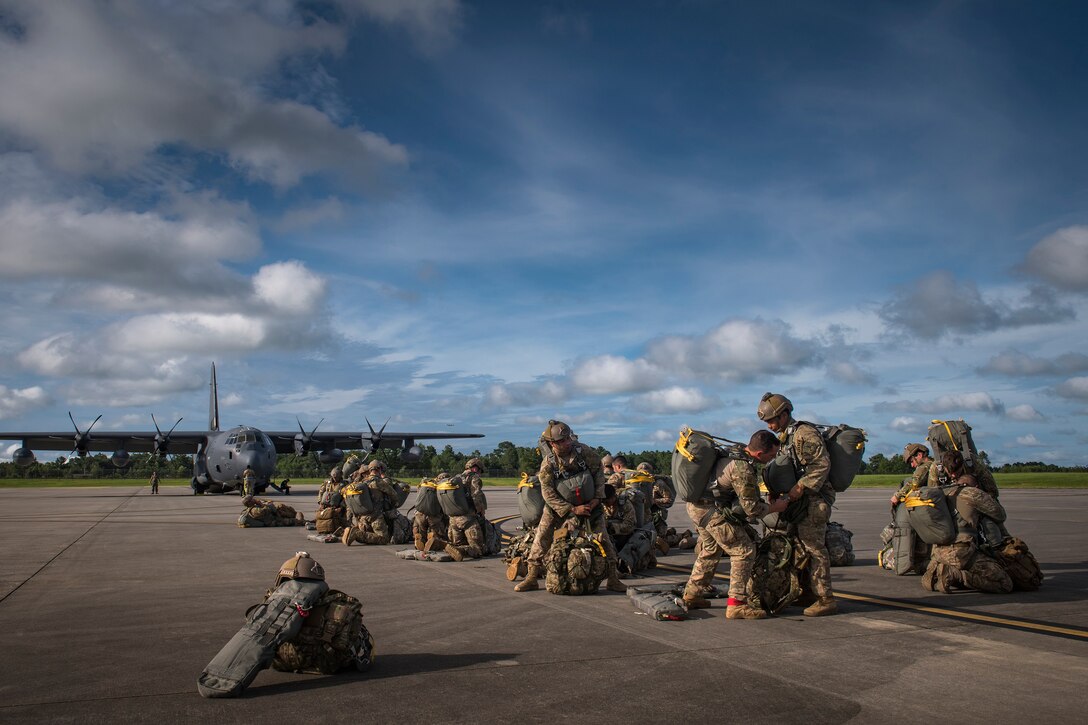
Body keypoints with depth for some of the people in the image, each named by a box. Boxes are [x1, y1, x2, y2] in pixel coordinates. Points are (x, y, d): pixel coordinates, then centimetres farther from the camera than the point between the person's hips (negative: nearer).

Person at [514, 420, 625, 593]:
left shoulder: (583, 450, -19)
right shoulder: (548, 464, -22)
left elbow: (599, 471, -6)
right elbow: (548, 494, -21)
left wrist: (597, 498, -14)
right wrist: (573, 510, -25)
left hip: (588, 501, 1)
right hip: (558, 505, -1)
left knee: (602, 539, -2)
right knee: (541, 538, -5)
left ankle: (613, 579, 8)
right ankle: (531, 577, 5)